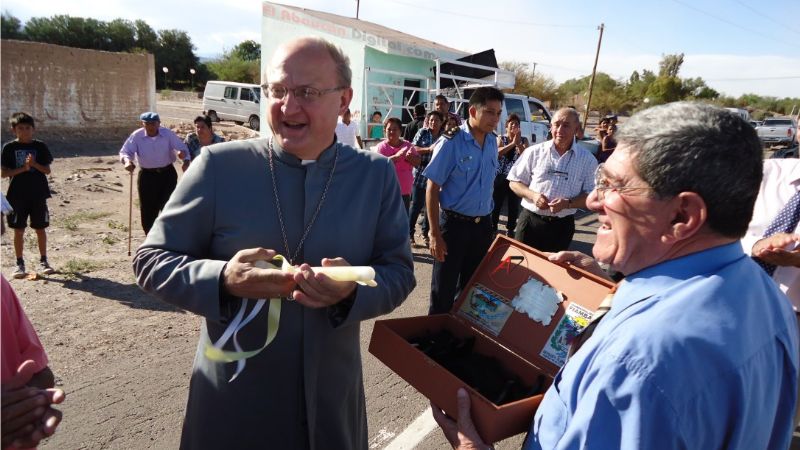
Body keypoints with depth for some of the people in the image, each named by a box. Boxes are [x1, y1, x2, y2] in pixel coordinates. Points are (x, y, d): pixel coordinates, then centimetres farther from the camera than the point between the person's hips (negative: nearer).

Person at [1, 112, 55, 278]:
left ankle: (43, 261, 18)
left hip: (38, 194, 0)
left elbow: (47, 170, 1)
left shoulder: (40, 146, 2)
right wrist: (23, 168, -16)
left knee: (40, 228, 7)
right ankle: (19, 263, 14)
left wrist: (34, 164, -17)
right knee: (19, 230, 4)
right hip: (17, 195, 0)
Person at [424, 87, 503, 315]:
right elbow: (432, 189, -14)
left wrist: (488, 222, 12)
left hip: (482, 225, 6)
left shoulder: (493, 141, 4)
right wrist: (434, 233, -17)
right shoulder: (451, 142, -14)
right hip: (454, 224, -6)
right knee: (444, 290, 5)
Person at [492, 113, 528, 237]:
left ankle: (510, 229, 23)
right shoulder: (500, 138, 4)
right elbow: (497, 152, -15)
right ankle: (493, 227, 21)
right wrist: (512, 143, -23)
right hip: (500, 177, 0)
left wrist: (518, 143, -21)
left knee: (514, 205, 6)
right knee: (496, 203, 5)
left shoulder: (524, 140, 5)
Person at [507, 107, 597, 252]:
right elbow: (514, 182, 4)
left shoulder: (587, 159, -1)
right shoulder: (535, 152, -1)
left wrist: (568, 203, -18)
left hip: (562, 226, 1)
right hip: (530, 221, 0)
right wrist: (533, 195, -15)